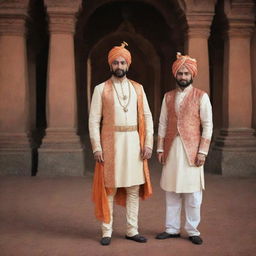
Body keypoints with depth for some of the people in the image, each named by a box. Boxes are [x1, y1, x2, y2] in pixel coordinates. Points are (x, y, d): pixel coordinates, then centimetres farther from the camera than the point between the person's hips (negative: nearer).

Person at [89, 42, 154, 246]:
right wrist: (97, 147, -10)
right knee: (109, 188, 1)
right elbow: (94, 120, -3)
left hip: (133, 142, 3)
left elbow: (147, 116, 7)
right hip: (111, 142, -3)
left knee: (134, 188, 7)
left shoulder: (138, 88, 9)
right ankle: (107, 232, 12)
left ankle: (132, 230, 18)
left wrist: (148, 143, -2)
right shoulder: (101, 89, 1)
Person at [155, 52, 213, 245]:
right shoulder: (168, 96, 10)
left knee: (193, 193, 2)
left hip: (192, 150, -3)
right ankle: (172, 229, 19)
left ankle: (193, 231, 15)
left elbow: (207, 126, -3)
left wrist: (202, 151, -9)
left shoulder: (201, 96, -1)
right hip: (171, 149, 3)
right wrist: (160, 149, 5)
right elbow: (162, 124, 11)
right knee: (171, 192, 8)